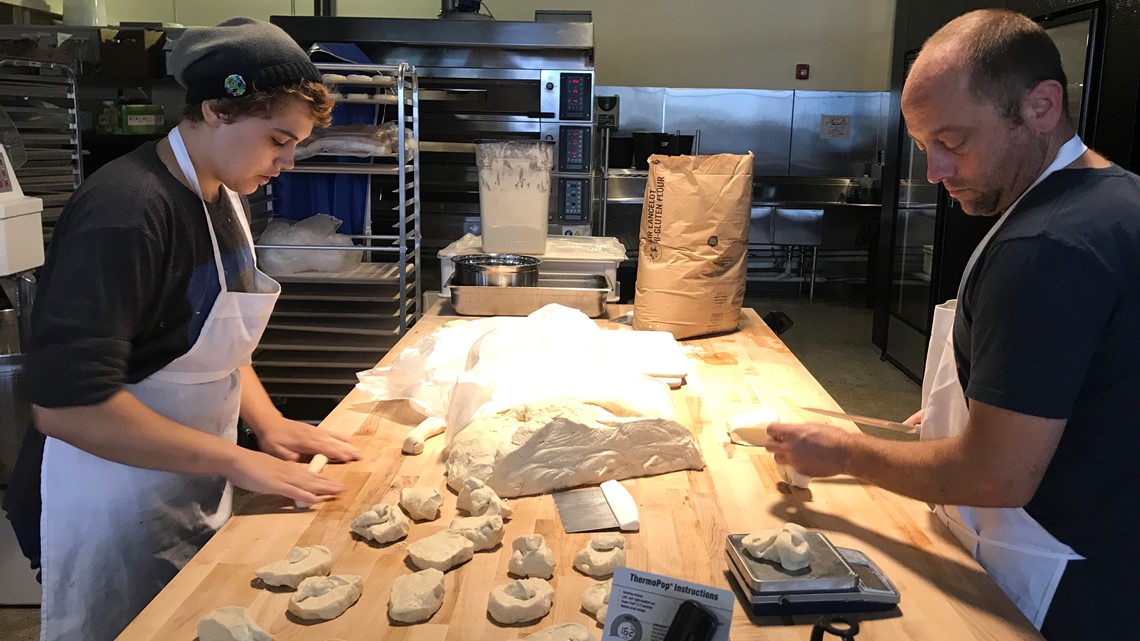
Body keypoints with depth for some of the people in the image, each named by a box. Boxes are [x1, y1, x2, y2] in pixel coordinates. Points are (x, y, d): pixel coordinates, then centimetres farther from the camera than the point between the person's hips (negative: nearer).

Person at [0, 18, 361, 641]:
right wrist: (237, 461, -26)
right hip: (119, 515, -8)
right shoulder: (125, 211, -24)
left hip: (196, 497, 8)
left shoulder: (224, 197, 4)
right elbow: (66, 402, -29)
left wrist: (268, 421, 1)